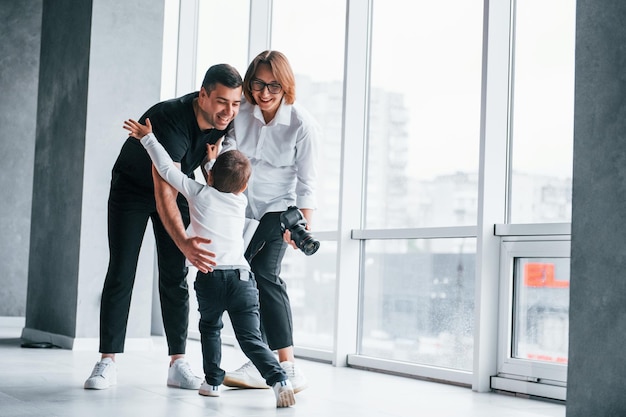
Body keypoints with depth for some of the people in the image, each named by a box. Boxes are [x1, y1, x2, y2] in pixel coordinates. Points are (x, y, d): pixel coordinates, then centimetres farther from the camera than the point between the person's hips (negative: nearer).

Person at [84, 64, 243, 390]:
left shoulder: (222, 120, -19)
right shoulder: (171, 120, -39)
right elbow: (164, 196, -45)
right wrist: (184, 243, -57)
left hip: (178, 187, 5)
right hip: (132, 187, -5)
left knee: (175, 275, -2)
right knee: (121, 272, -9)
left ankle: (178, 363, -2)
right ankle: (107, 362, -5)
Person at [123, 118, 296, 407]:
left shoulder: (199, 193, 7)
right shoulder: (241, 202, 16)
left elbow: (167, 169, 10)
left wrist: (148, 138, 18)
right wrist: (213, 159, 44)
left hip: (210, 277, -1)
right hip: (242, 277, 2)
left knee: (209, 328, 24)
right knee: (251, 339, -1)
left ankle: (212, 381, 22)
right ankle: (279, 379, -19)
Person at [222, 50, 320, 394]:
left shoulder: (303, 124, -15)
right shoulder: (241, 114, -8)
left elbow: (307, 181, -11)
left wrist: (304, 223, -17)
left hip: (277, 209, -4)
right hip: (240, 209, 4)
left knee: (266, 274, -15)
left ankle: (288, 365, -11)